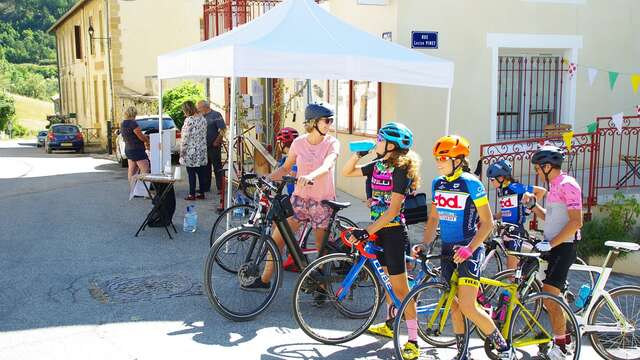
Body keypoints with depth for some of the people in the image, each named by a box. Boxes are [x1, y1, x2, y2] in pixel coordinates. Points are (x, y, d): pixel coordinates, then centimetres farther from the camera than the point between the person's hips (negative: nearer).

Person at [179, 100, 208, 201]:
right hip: (202, 151, 7)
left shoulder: (189, 120, -15)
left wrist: (182, 150, -8)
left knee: (191, 173, -1)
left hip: (191, 151, -7)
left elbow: (185, 137, -15)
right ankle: (202, 193, 16)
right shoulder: (202, 119, 7)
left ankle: (192, 194, 2)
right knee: (201, 172, 10)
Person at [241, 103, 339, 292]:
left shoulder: (332, 143, -8)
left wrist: (310, 176, -47)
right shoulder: (299, 143, -1)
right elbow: (286, 168, 11)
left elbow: (327, 166, -27)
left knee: (322, 248, 6)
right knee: (277, 239, 2)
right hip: (300, 198, 3)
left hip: (323, 201, -2)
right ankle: (264, 280, 18)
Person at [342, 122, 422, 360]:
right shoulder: (377, 165, 6)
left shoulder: (400, 170, -17)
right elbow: (347, 172, 15)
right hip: (378, 231, 8)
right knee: (389, 279, 21)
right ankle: (390, 324, 37)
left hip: (393, 232, -8)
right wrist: (358, 153, 0)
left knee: (400, 287, -5)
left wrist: (366, 231, -24)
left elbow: (393, 210, -22)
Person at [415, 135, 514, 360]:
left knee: (467, 308, -13)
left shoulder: (471, 183, -11)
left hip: (468, 250, -6)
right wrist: (424, 244, 3)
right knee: (453, 305, 9)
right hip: (447, 249, 6)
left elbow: (487, 222, -11)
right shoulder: (437, 184, 7)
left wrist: (469, 248, -21)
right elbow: (433, 218, 16)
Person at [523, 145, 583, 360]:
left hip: (563, 246, -10)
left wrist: (550, 244, -22)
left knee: (549, 296, -11)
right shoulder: (555, 186, 15)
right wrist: (533, 204, 8)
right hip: (552, 246, 10)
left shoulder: (567, 185, -15)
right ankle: (563, 336, 27)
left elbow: (576, 222, -22)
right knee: (552, 296, 15)